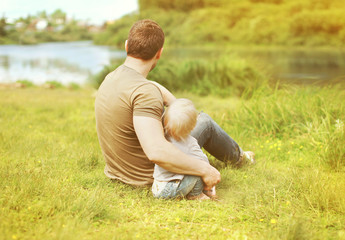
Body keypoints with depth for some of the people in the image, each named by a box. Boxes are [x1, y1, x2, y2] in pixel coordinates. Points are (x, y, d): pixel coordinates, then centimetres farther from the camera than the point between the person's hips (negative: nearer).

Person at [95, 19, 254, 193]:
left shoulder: (112, 77, -2)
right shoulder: (144, 92, -31)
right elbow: (156, 152, -41)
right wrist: (204, 169, -31)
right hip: (148, 177, -8)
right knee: (204, 121, 11)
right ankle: (237, 156, 41)